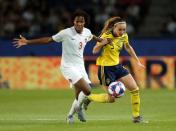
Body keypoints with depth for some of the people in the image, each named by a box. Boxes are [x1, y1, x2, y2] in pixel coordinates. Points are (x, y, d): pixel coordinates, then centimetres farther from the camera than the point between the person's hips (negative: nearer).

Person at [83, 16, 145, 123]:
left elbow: (128, 47, 19)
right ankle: (88, 99, 19)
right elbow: (95, 51, -20)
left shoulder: (124, 36, -2)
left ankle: (136, 116, 13)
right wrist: (102, 43, -39)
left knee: (135, 89, -1)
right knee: (111, 98, -5)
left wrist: (137, 61, 20)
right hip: (105, 68, -7)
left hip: (117, 66, 7)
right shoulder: (106, 36, -20)